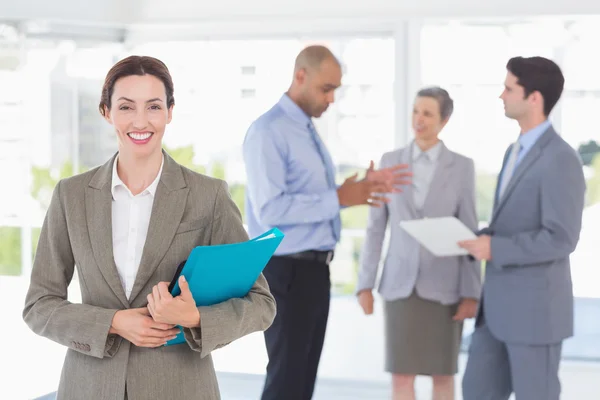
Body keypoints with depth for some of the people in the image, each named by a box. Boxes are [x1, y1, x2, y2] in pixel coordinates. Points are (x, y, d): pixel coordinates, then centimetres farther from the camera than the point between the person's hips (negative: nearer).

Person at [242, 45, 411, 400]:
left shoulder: (309, 130, 14)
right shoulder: (269, 132, -15)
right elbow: (269, 209, -24)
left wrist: (362, 187, 4)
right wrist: (338, 199, -22)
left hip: (314, 269, 9)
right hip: (286, 271, -9)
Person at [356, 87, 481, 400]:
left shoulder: (461, 167, -2)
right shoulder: (390, 162, 3)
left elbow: (469, 233, -3)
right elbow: (376, 227, 5)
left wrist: (471, 294, -8)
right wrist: (365, 284, 0)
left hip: (443, 285, -1)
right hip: (401, 283, 1)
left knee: (442, 373, 6)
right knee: (401, 374, -1)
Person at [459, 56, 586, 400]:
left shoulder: (561, 159, -18)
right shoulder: (518, 151, 14)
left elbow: (561, 239, -23)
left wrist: (496, 249, -20)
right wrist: (482, 239, 4)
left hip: (536, 306, -9)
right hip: (501, 304, 10)